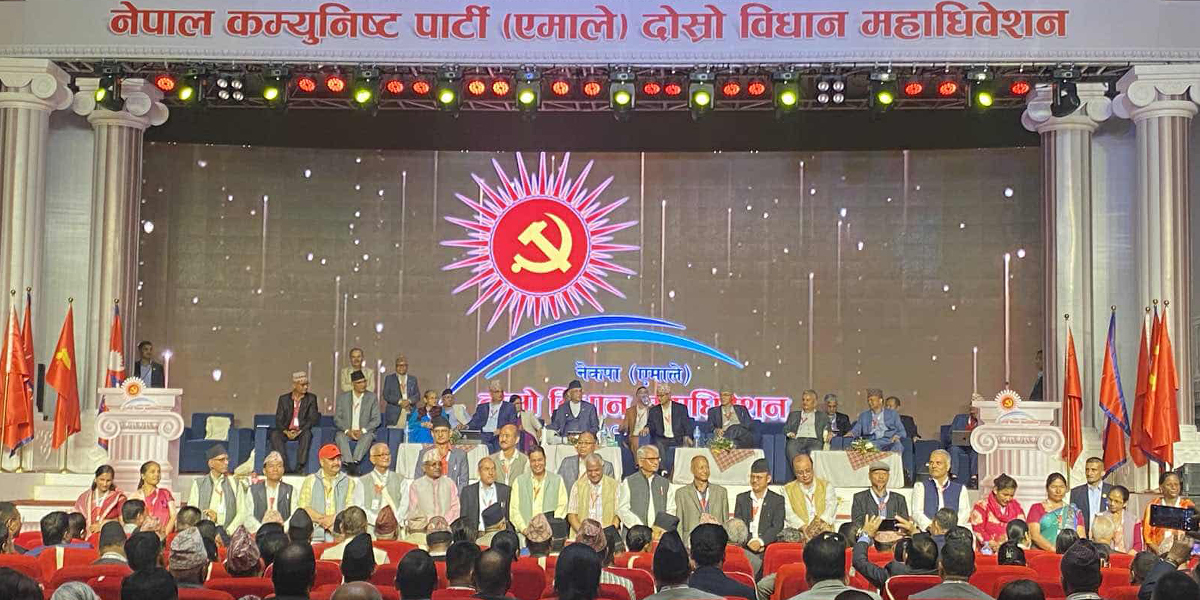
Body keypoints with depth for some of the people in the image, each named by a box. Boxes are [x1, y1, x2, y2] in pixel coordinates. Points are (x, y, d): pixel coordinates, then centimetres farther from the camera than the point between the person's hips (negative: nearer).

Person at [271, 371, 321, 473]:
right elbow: (278, 420, 3)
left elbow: (313, 419, -2)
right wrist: (286, 431, -17)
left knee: (307, 434, -35)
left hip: (302, 431, -1)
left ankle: (300, 467, -38)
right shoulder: (284, 399, 10)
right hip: (287, 431, 1)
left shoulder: (311, 398, 8)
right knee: (274, 434, -29)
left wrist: (300, 431, -16)